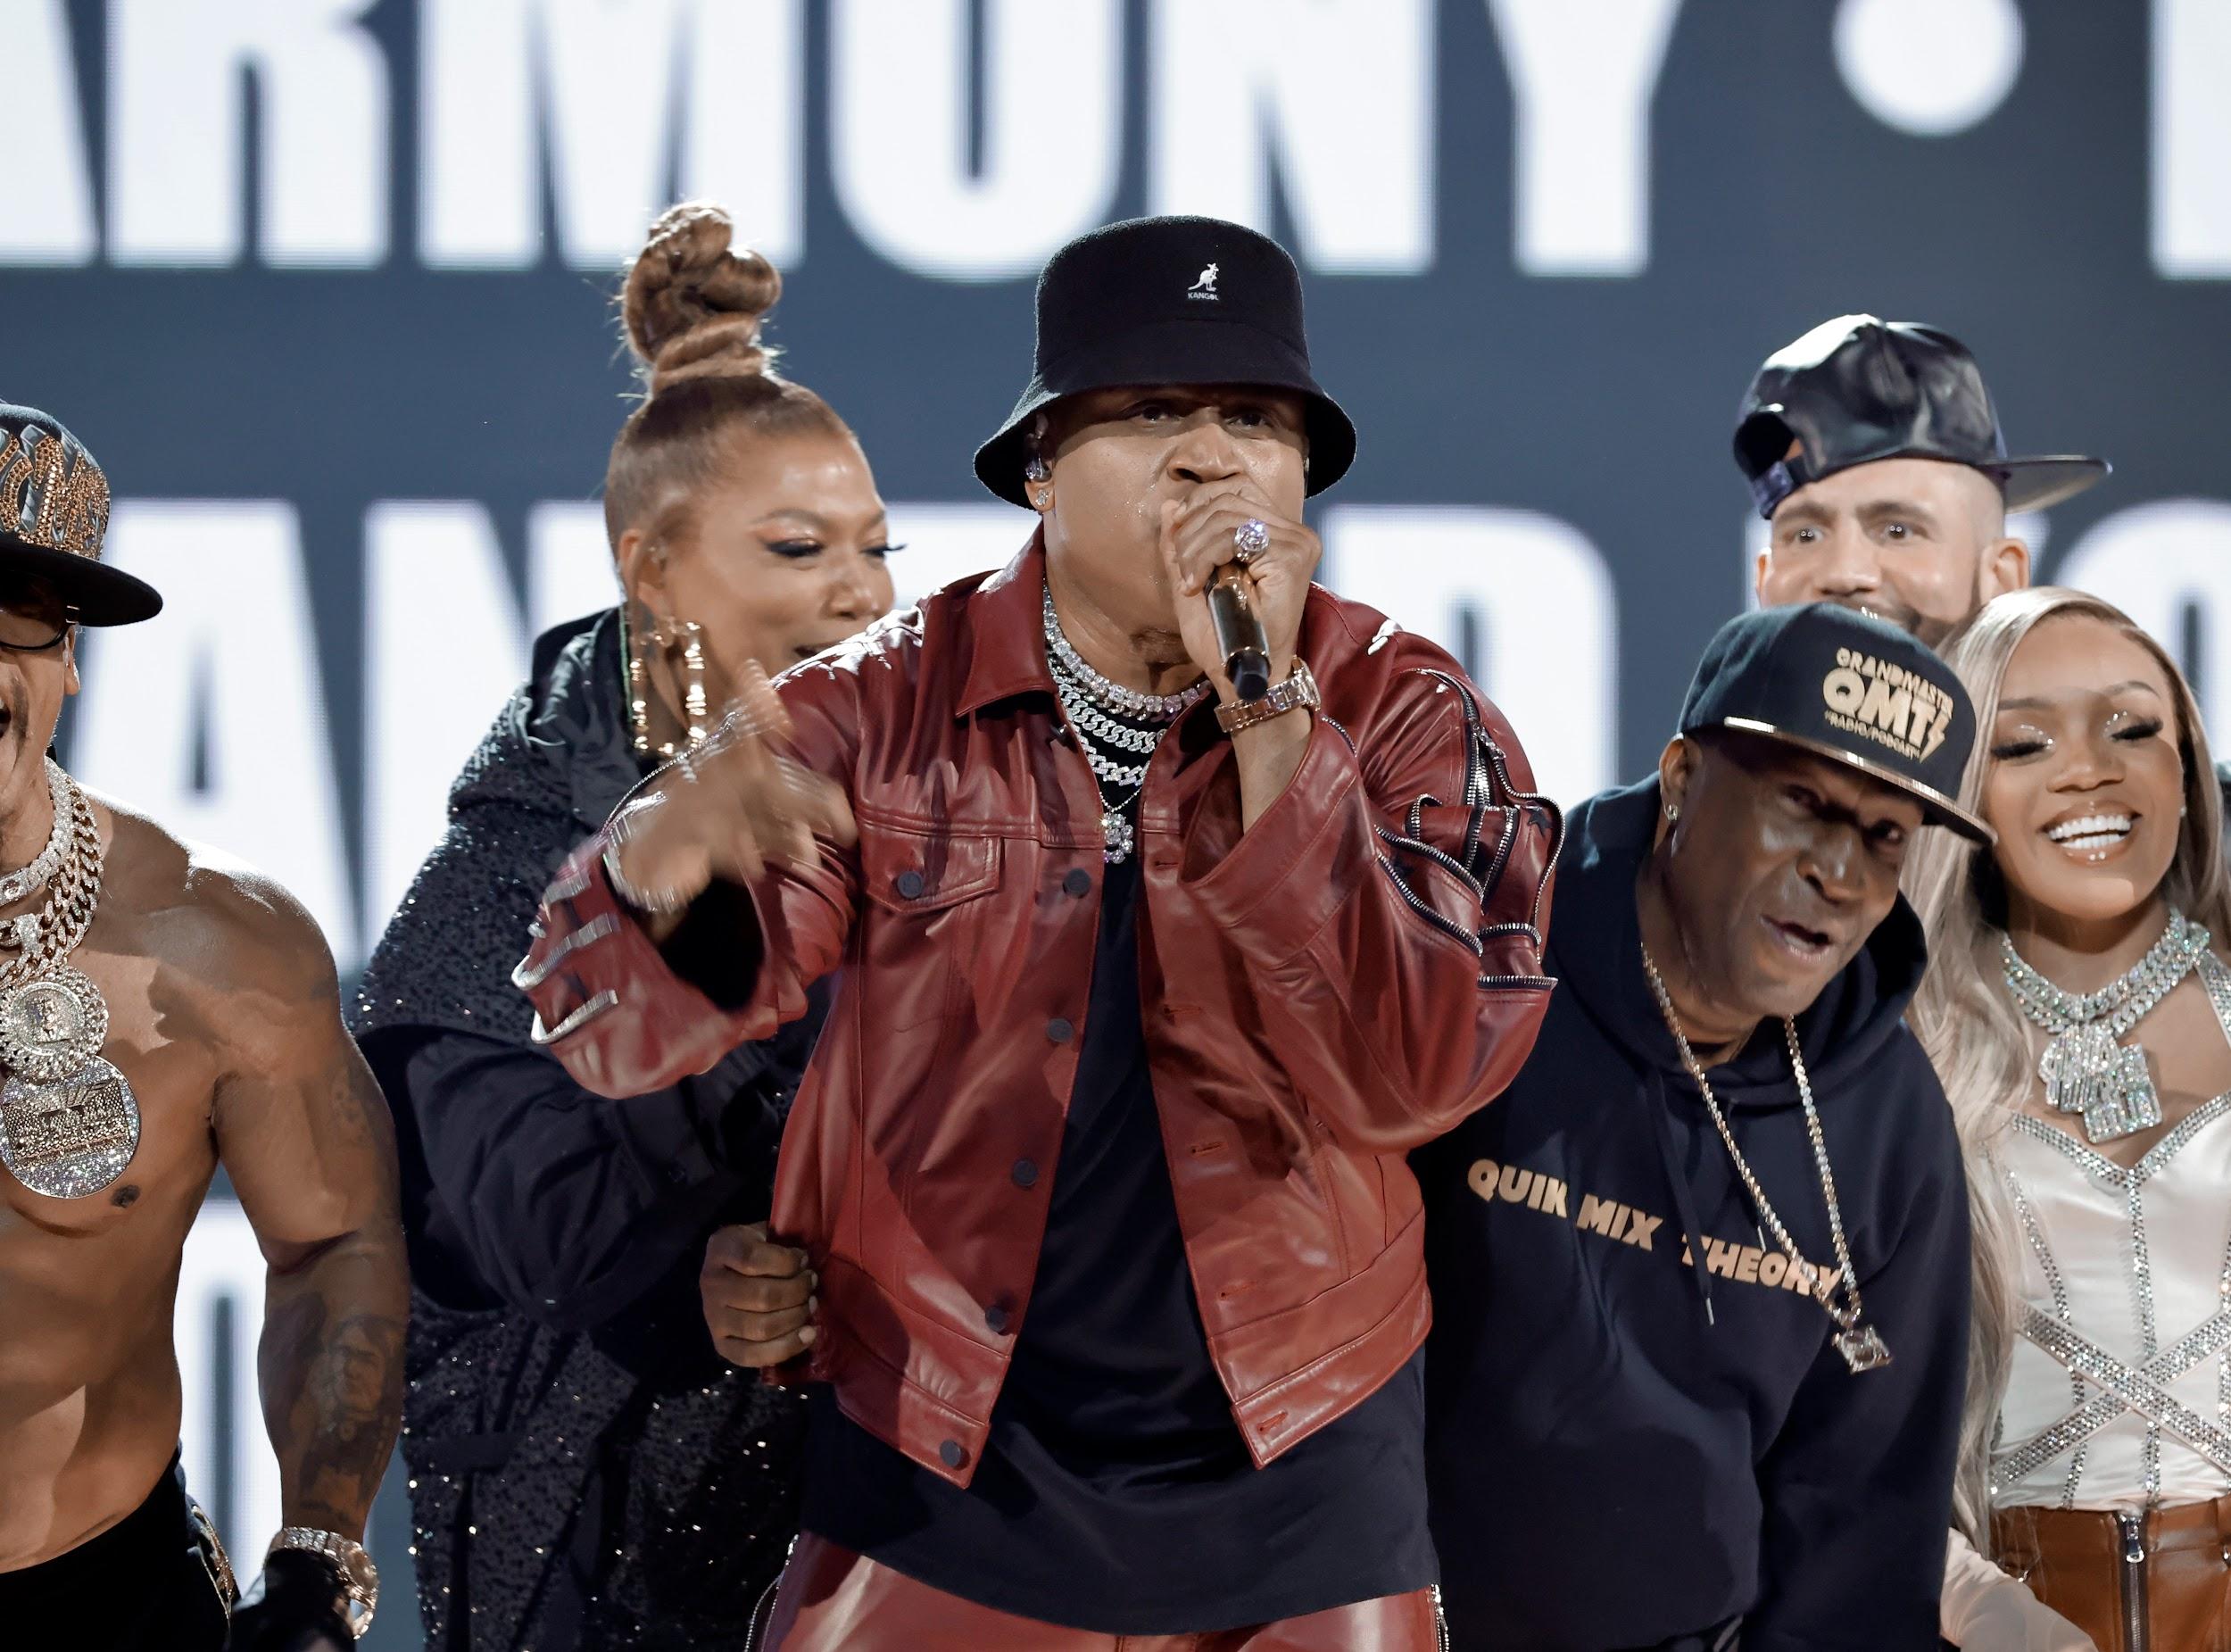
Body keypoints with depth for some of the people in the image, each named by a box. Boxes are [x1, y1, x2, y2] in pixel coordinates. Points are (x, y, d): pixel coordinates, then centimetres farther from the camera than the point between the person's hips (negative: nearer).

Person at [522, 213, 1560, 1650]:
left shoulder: (1411, 722, -6)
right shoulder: (888, 710, -5)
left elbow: (1409, 1081, -20)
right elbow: (620, 1029, -14)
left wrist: (1267, 711, -23)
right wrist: (666, 861, -37)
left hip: (1300, 1506, 0)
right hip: (941, 1482, 0)